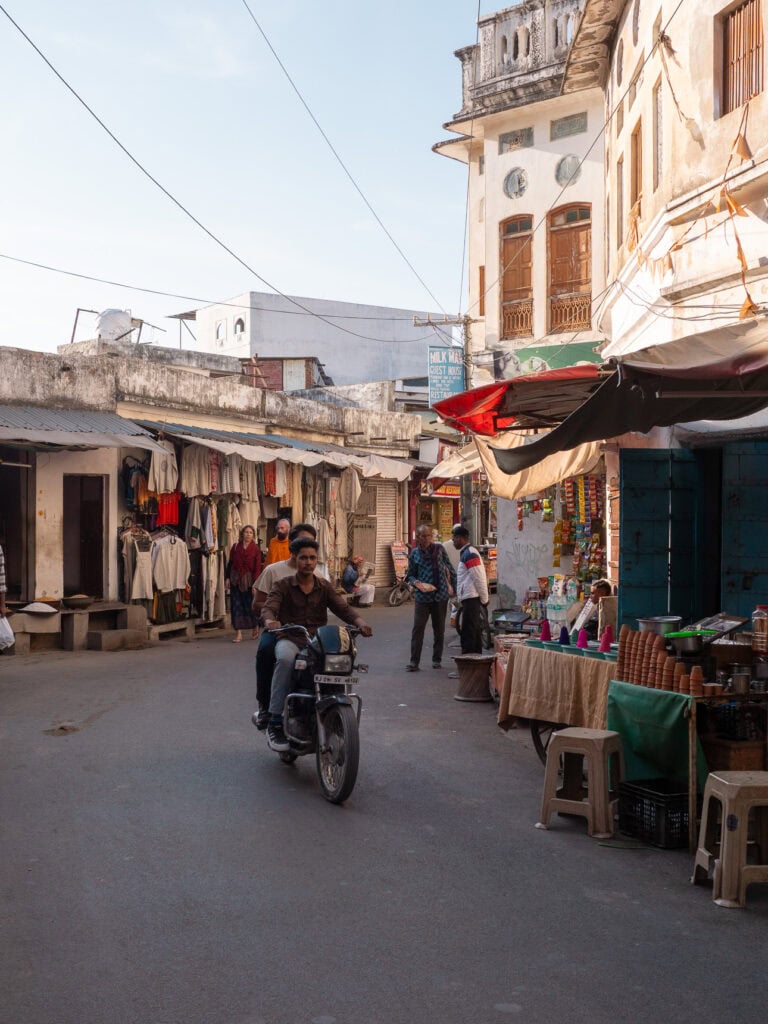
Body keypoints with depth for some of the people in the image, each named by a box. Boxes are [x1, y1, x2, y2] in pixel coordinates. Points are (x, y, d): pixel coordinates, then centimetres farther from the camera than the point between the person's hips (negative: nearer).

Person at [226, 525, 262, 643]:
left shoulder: (256, 549, -1)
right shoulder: (235, 547, 5)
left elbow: (257, 567, -5)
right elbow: (230, 563, 7)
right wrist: (228, 577, -1)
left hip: (248, 579, -2)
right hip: (235, 579, 2)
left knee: (250, 604, 4)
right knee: (236, 605, -3)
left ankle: (255, 626, 31)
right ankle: (238, 633, -2)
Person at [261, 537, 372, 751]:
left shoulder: (324, 587, 16)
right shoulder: (283, 586, 7)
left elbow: (343, 608, 2)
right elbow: (268, 608, -9)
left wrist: (360, 622, -20)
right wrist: (270, 621, -35)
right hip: (289, 638, -3)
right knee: (286, 658, -38)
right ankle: (275, 722, -33)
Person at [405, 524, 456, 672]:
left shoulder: (439, 549, 3)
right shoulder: (414, 554, 2)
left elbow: (449, 568, 10)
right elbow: (411, 575, 9)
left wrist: (455, 586, 8)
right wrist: (415, 582, -13)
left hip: (440, 595, 1)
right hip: (422, 596, -1)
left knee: (439, 629, 9)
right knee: (418, 628, -6)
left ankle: (437, 659, 21)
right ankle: (414, 661, -2)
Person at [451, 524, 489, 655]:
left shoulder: (469, 554, -15)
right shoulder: (467, 552, 18)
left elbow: (479, 578, -17)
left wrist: (484, 599, -13)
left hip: (471, 598, -10)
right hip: (470, 598, 10)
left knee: (468, 633, -9)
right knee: (474, 631, 13)